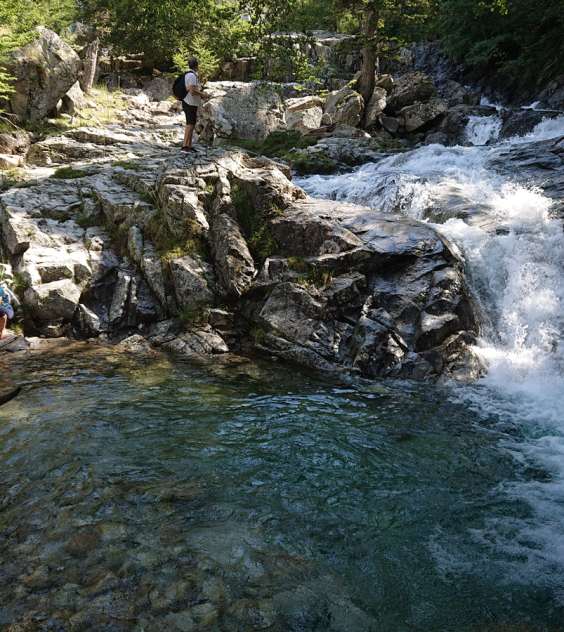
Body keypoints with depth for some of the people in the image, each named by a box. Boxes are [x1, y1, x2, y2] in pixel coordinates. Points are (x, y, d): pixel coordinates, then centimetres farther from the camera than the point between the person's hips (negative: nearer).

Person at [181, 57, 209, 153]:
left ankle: (189, 146, 14)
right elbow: (192, 91, -23)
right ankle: (184, 146, -13)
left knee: (191, 125, 12)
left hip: (192, 104, 10)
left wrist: (200, 95, 17)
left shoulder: (188, 74, 17)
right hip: (190, 104, -10)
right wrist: (202, 94, -10)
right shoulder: (192, 76, -15)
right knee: (190, 125, -12)